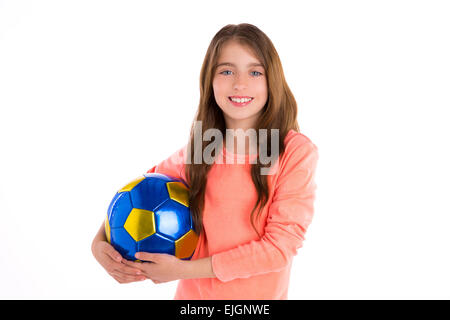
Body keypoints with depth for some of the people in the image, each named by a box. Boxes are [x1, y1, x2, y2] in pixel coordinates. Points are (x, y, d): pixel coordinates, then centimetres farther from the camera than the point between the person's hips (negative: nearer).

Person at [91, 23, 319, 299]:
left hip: (260, 295, -3)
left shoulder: (297, 151, -17)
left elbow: (280, 247, -19)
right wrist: (100, 241, -11)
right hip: (192, 293, 3)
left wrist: (183, 269, -20)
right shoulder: (199, 147, -7)